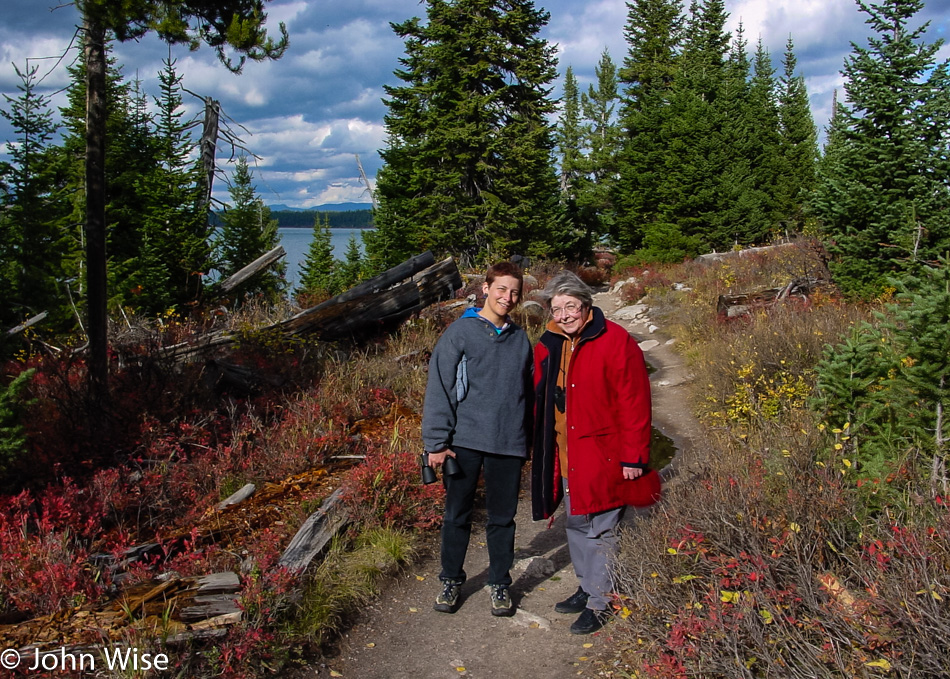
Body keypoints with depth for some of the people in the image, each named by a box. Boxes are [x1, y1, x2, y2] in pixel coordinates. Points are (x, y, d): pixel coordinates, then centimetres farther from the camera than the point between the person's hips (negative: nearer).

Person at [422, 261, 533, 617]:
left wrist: (527, 441, 14)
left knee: (503, 518, 11)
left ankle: (500, 583, 27)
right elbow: (439, 388, -7)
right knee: (457, 514, 9)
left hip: (509, 445, 3)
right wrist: (437, 443, -11)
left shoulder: (520, 339, 10)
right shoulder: (460, 332, -4)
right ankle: (451, 579, 27)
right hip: (465, 441, -3)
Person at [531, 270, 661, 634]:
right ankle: (588, 588, 35)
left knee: (600, 530, 1)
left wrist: (633, 456, -16)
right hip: (565, 455, 7)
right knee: (576, 525, 17)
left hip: (603, 454, -7)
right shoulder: (548, 346, 6)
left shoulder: (615, 342, -14)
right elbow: (541, 400, 15)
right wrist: (539, 449, 12)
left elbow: (634, 403, -15)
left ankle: (599, 603, 16)